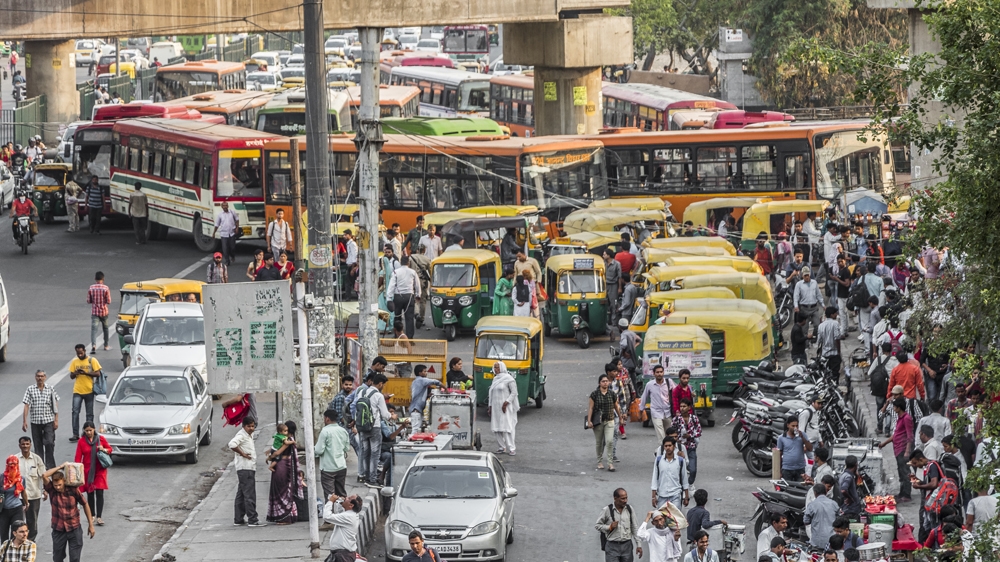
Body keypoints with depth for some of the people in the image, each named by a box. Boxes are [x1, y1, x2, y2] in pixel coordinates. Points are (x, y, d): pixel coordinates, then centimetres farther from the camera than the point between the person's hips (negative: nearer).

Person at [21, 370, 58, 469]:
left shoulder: (50, 388, 3)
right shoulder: (30, 389, 2)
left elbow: (55, 405, 4)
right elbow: (26, 405, 0)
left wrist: (56, 420, -1)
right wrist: (24, 421, -5)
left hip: (48, 421, -1)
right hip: (35, 422, 1)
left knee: (49, 443, -10)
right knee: (38, 445, 7)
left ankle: (50, 466, -2)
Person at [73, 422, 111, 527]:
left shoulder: (101, 439, -1)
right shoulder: (81, 441, -2)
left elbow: (110, 449, 10)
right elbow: (78, 457, -4)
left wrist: (104, 450, -12)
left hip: (99, 470, -1)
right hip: (87, 470, 1)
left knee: (99, 493, -9)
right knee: (90, 493, 8)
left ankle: (99, 517, -10)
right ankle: (92, 515, 21)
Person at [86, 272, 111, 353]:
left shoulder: (91, 288, -7)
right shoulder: (106, 288, -11)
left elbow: (88, 301, -2)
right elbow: (109, 302, -9)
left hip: (94, 312, 0)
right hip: (104, 312, 0)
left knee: (94, 329, -7)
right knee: (105, 328, 20)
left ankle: (93, 346, -27)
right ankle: (106, 346, 31)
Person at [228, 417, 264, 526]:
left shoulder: (249, 435, 17)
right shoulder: (241, 435, -12)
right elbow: (232, 444, -29)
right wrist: (243, 454, -20)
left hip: (250, 467, 10)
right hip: (245, 468, -10)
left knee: (241, 495, 13)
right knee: (249, 495, -10)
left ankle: (238, 519, 18)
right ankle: (252, 520, -11)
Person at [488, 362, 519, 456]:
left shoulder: (508, 379, -6)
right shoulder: (495, 379, 16)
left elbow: (514, 393, -8)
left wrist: (506, 403, -16)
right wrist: (490, 407, 17)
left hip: (505, 407, -7)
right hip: (496, 407, 7)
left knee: (507, 426, -10)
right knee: (496, 429, 3)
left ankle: (511, 448, -6)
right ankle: (502, 447, 12)